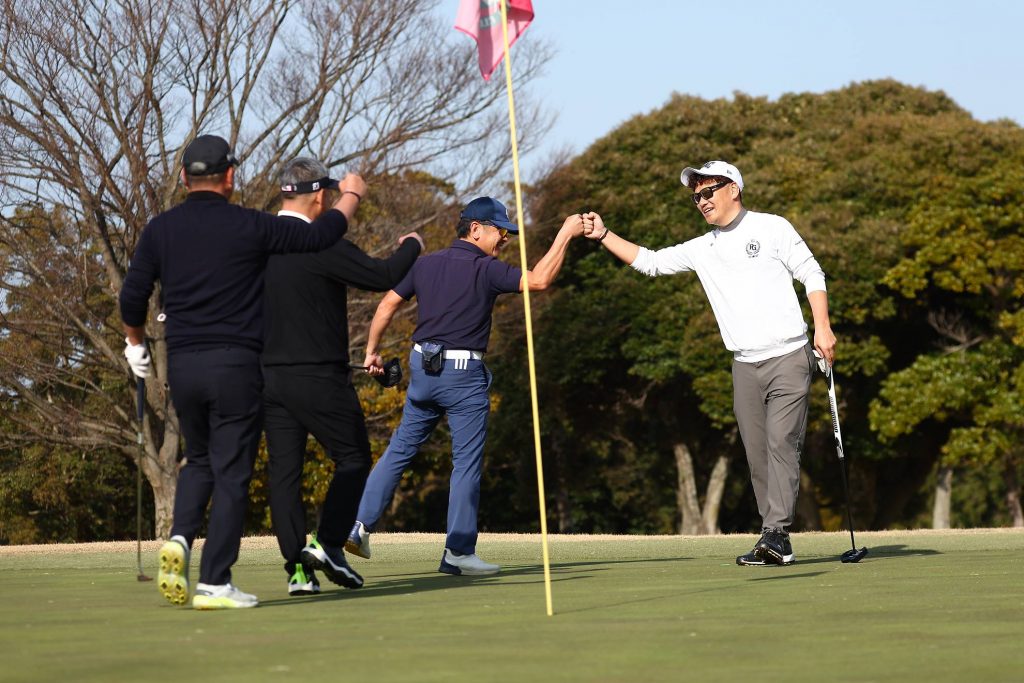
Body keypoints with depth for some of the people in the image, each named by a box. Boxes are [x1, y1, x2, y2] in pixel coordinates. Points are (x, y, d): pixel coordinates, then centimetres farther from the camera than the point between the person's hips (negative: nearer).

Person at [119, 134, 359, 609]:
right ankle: (214, 583, -1)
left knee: (199, 460, 22)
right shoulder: (249, 227, -7)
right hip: (235, 365, -4)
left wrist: (135, 342, 24)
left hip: (181, 365, 4)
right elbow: (319, 236, 0)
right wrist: (350, 196, 20)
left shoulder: (161, 229, 3)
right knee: (231, 472, 1)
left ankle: (179, 538, -3)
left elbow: (132, 296, 4)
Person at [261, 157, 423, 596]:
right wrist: (411, 245, 5)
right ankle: (328, 544, -4)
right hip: (318, 376, -6)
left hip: (267, 375, 6)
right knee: (353, 458, 8)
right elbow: (383, 277, -12)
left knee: (284, 468, 6)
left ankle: (297, 567, 3)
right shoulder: (322, 244, -15)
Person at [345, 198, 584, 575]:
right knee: (467, 462, 1)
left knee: (401, 448, 13)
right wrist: (565, 235, -13)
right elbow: (538, 280, -20)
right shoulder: (485, 269, -10)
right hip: (464, 374, -6)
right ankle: (458, 552, 1)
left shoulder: (425, 263, 9)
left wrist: (371, 351, 17)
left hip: (422, 367, 6)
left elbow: (387, 304, 9)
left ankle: (360, 525, 6)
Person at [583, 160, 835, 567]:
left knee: (782, 444, -14)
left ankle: (776, 534, -19)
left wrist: (822, 327, -9)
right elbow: (651, 262, 16)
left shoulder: (772, 228, 1)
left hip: (788, 357, -5)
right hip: (745, 365, 5)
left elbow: (812, 275, 1)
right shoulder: (702, 249, 14)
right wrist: (604, 236, 7)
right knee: (756, 454, 2)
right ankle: (775, 545, 5)